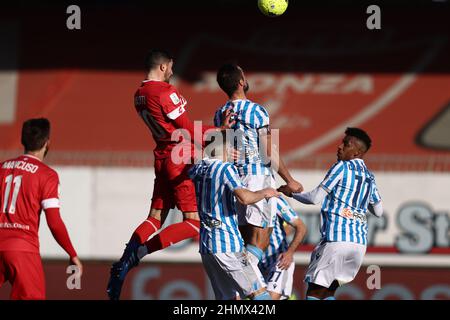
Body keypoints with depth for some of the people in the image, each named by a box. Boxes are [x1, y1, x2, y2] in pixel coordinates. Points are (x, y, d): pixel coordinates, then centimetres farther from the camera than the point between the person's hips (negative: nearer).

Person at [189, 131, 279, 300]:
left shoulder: (196, 170, 11)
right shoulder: (226, 168, -10)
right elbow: (244, 197, -25)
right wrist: (264, 193, -6)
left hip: (205, 244, 7)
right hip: (227, 243, -7)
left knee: (227, 297, 11)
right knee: (259, 292, -7)